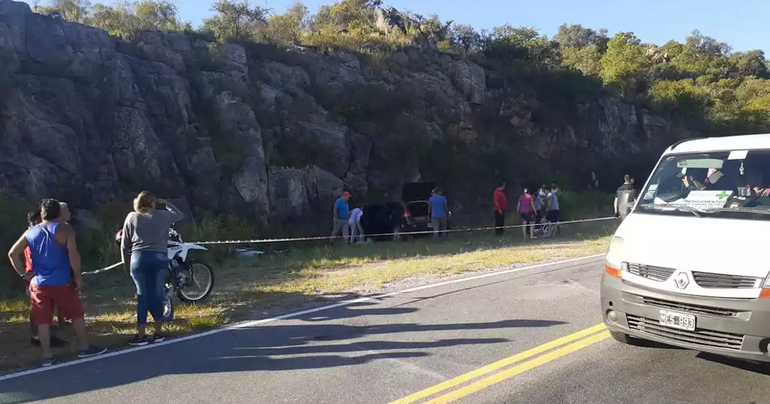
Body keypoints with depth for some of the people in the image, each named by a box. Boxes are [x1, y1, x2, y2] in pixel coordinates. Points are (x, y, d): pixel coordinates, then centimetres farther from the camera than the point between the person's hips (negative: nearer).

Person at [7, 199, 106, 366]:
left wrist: (23, 273, 8)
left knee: (43, 320, 6)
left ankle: (47, 356, 9)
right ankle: (84, 348, 15)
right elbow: (73, 254, -15)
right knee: (77, 314, 10)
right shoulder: (65, 229, -6)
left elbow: (13, 253, 6)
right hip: (61, 282, -4)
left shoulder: (30, 232, 7)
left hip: (38, 283, 4)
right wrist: (78, 276, -9)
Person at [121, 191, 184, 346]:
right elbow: (180, 215, 23)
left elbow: (124, 244, 8)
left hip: (139, 259, 0)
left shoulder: (131, 217, 6)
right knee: (157, 295, 7)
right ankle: (158, 333, 13)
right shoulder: (163, 215, 4)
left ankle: (141, 335, 5)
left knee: (142, 296, 4)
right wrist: (166, 203, 23)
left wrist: (125, 262, 16)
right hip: (159, 258, 0)